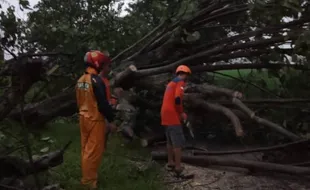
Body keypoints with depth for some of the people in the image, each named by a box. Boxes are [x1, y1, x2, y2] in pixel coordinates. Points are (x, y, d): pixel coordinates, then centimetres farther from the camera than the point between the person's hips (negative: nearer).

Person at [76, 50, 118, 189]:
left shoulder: (81, 80, 9)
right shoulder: (96, 80, -19)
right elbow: (103, 103, -19)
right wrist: (111, 120, -12)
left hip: (84, 118, 9)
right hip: (95, 120, -9)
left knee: (86, 149, 16)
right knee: (94, 151, -1)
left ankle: (86, 176, 27)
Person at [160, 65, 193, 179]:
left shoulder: (171, 83, 22)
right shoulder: (180, 82, -7)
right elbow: (177, 99, -21)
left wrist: (179, 112, 20)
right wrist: (182, 113, -9)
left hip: (166, 114, 10)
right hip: (172, 116, -10)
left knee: (170, 141, 18)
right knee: (178, 142, -10)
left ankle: (170, 164, 27)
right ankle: (179, 169, -10)